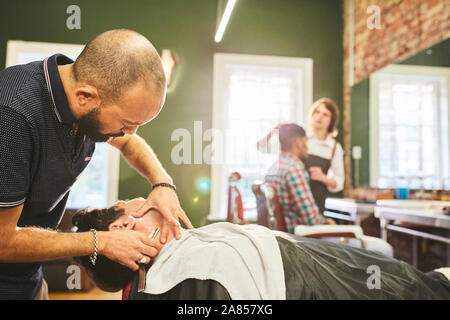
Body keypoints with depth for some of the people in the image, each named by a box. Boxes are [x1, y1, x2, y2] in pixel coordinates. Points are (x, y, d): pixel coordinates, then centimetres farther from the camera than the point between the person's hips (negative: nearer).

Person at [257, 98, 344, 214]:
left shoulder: (335, 147, 5)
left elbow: (339, 183, 7)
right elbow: (262, 147, 2)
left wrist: (324, 178, -12)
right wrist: (271, 133, -17)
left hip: (316, 205, 1)